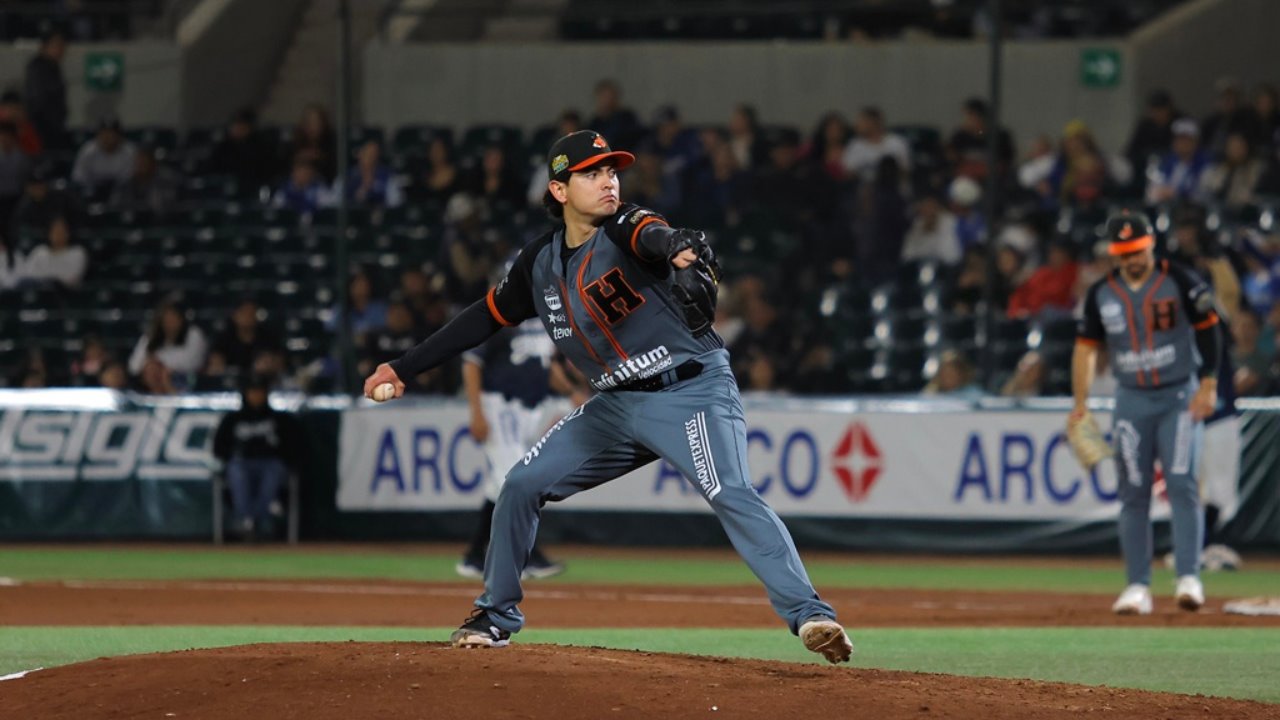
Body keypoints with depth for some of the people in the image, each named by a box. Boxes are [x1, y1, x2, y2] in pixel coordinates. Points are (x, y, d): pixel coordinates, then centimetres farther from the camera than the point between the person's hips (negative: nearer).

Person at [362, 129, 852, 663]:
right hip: (617, 405, 7)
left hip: (691, 390, -7)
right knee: (523, 484, 6)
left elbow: (655, 238, -37)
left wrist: (680, 250, -62)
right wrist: (403, 369, 19)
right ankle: (496, 618, 23)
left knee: (731, 495, -26)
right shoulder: (540, 263, 7)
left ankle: (809, 614, -33)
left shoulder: (624, 229, -12)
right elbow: (486, 317, 18)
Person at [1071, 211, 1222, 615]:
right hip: (1131, 401, 3)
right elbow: (1086, 347, 6)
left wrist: (1208, 385, -12)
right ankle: (1138, 586, 4)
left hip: (1180, 397, -3)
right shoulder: (1102, 294, 3)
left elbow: (1208, 330, -5)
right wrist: (1080, 404, -1)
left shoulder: (1180, 282, -6)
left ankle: (1189, 578, -16)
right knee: (1133, 494, 1)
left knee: (1182, 484, -13)